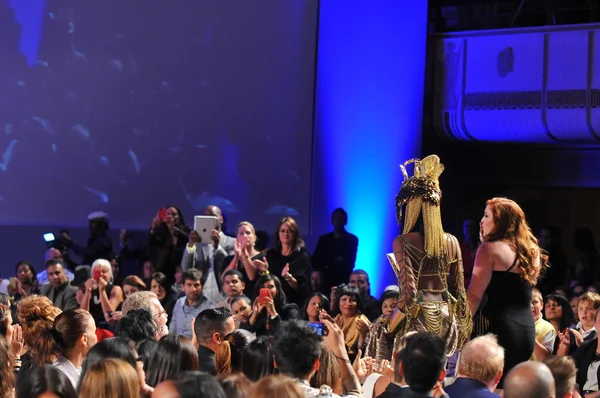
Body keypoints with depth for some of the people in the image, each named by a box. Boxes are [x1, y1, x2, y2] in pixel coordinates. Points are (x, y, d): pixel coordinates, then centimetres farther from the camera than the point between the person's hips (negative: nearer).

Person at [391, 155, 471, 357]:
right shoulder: (451, 242, 6)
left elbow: (409, 293, -14)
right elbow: (458, 290, 11)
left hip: (418, 321, -5)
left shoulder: (403, 242, -8)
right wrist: (461, 328, 20)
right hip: (445, 321, 5)